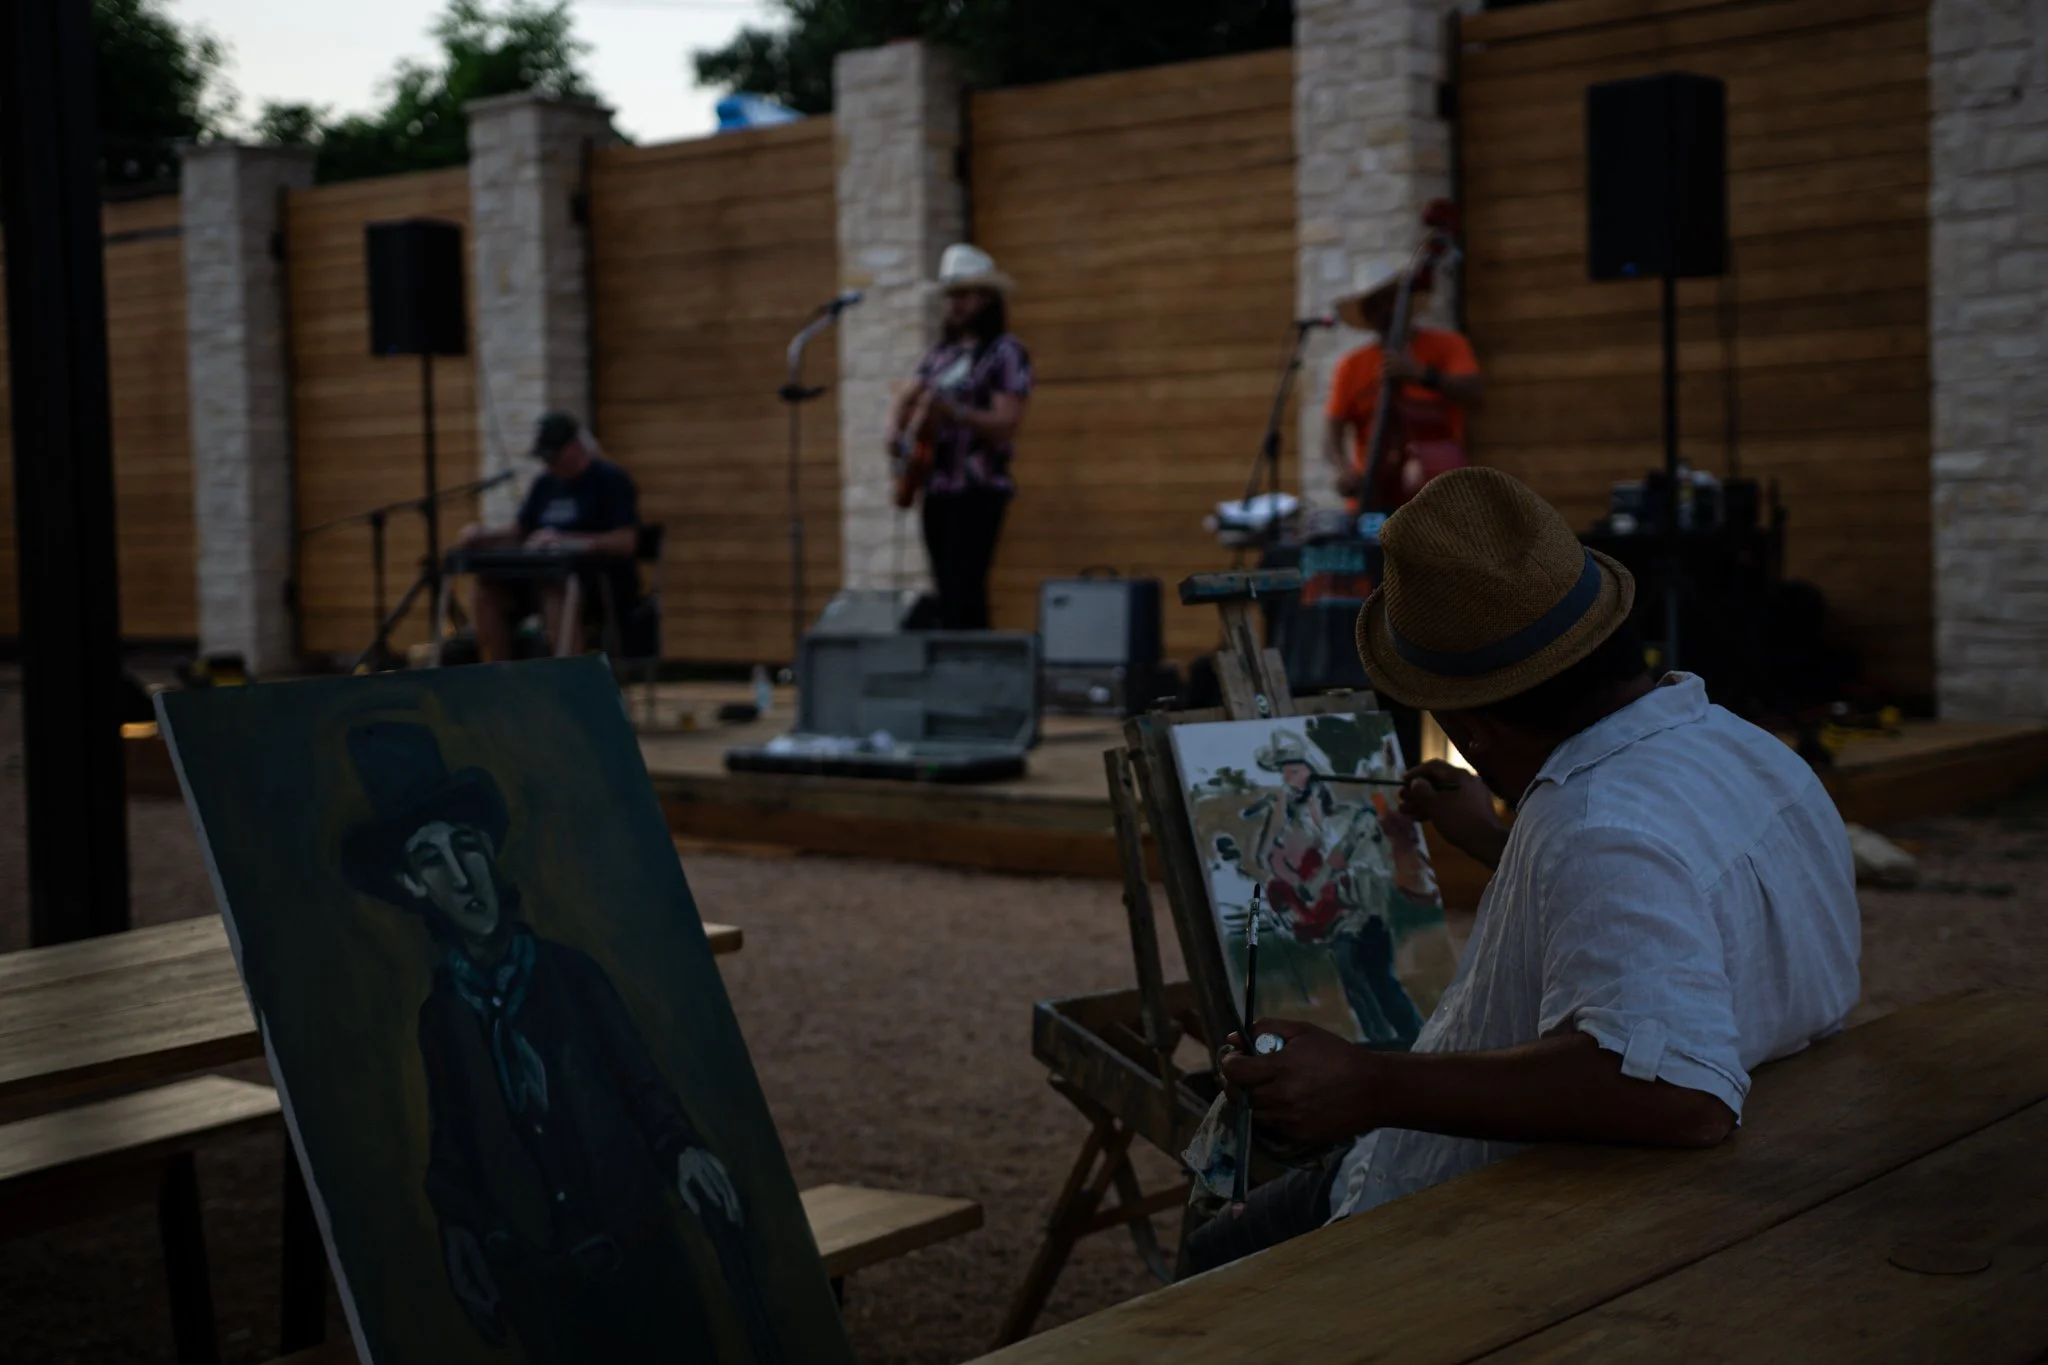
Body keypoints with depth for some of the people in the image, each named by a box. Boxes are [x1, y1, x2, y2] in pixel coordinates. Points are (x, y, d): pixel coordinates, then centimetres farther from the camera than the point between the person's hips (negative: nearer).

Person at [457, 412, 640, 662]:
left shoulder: (611, 480, -6)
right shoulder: (546, 484, 15)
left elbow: (627, 542, -17)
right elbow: (518, 531, 16)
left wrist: (566, 540, -28)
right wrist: (482, 534, -6)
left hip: (605, 582, -7)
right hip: (548, 577, 7)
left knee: (555, 591, -39)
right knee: (485, 592, -14)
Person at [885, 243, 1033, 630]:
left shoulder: (1005, 352, -5)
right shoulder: (942, 353, 17)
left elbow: (1006, 424, -14)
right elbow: (905, 399, 21)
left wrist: (954, 413, -28)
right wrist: (896, 431, 0)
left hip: (979, 490, -7)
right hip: (937, 487, 7)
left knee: (963, 595, -15)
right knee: (948, 595, 7)